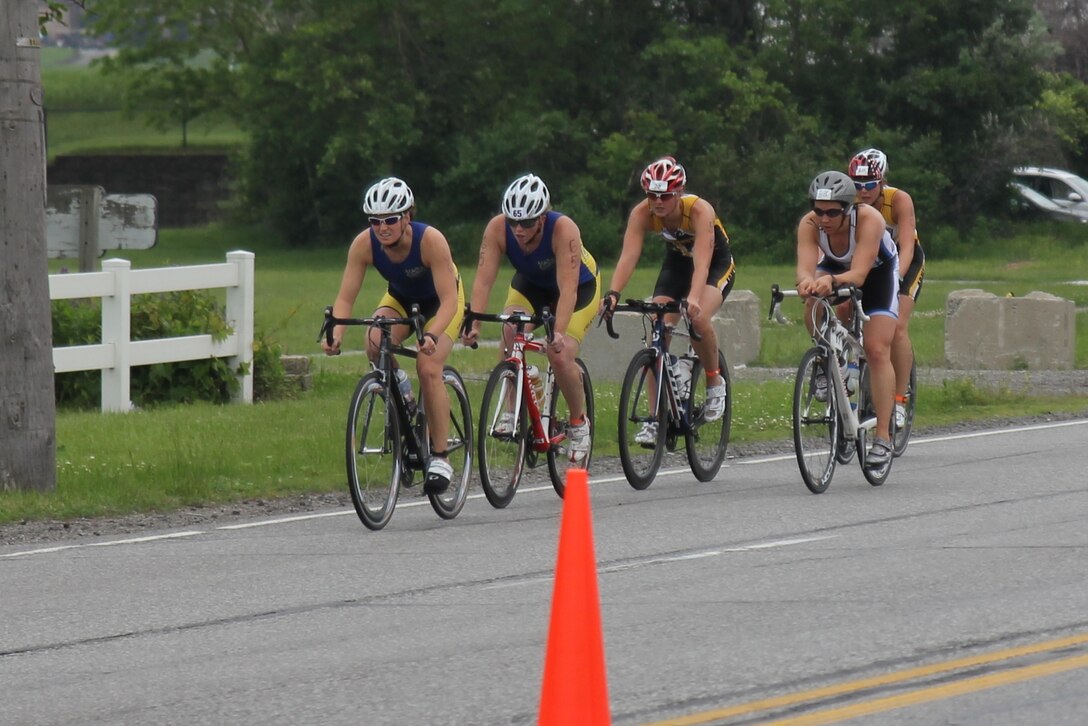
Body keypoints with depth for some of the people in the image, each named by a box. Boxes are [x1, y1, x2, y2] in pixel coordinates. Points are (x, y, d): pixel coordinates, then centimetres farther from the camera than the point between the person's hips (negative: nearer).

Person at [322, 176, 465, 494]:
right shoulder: (364, 244, -26)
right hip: (400, 298, 3)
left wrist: (432, 335, -56)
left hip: (440, 301, -3)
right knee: (375, 344, -29)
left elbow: (448, 299, -39)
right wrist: (336, 333, -45)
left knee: (428, 368, -23)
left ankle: (440, 457, -12)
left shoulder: (430, 240, -36)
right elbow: (345, 297, -26)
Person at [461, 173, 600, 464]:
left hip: (580, 287, -3)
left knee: (560, 356, -21)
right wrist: (474, 324, -44)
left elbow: (567, 288, -43)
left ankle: (579, 423, 5)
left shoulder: (564, 230, -37)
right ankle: (513, 411, -12)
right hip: (530, 284, 3)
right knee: (510, 331, -27)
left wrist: (559, 333, -55)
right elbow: (483, 279, -32)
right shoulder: (497, 228, -28)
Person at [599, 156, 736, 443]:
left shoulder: (699, 210, -34)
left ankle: (715, 382, -6)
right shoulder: (642, 213, -24)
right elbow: (628, 256, -34)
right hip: (676, 263, 4)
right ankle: (656, 419, -7)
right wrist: (613, 293, -51)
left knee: (698, 318, -32)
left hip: (717, 264, -4)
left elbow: (702, 262, -45)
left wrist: (694, 299, -62)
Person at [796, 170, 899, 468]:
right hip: (835, 267, 3)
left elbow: (858, 274, -46)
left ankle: (883, 437, -10)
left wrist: (833, 281, -67)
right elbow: (805, 266, -44)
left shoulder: (868, 219, -39)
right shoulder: (810, 224, -31)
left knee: (877, 350, -13)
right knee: (814, 307, -31)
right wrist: (806, 281, -68)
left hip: (877, 271, -3)